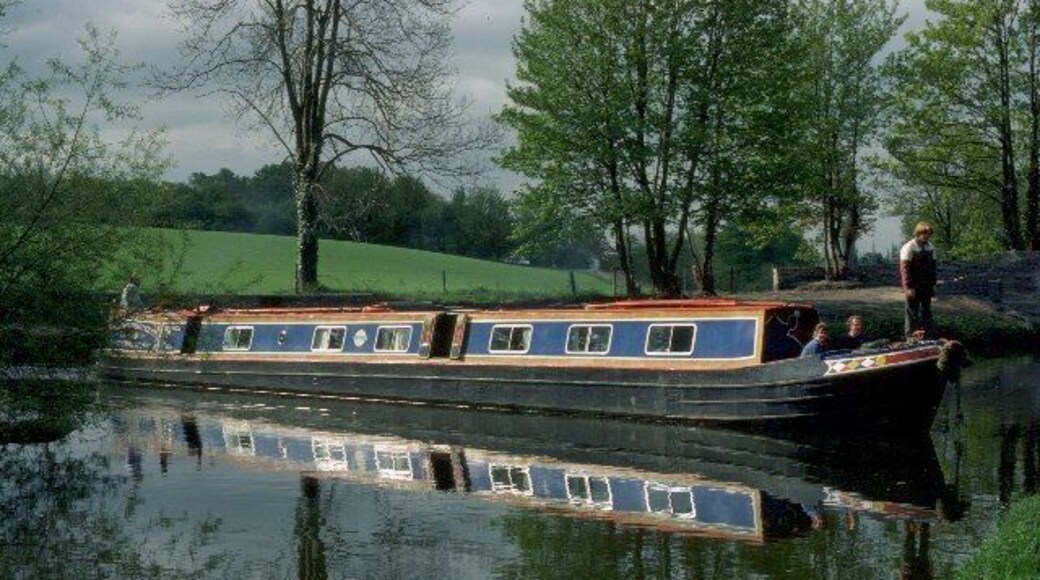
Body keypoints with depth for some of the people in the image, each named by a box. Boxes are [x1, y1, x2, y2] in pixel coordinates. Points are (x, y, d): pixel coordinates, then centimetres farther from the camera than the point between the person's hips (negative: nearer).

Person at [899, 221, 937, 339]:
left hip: (926, 287, 6)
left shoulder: (930, 247, 8)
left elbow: (932, 267, 15)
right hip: (913, 288, -6)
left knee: (926, 312, 9)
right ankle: (910, 337, 6)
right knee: (912, 313, 0)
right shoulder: (908, 248, -11)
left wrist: (933, 284, 12)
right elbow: (905, 269, -15)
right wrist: (908, 287, -19)